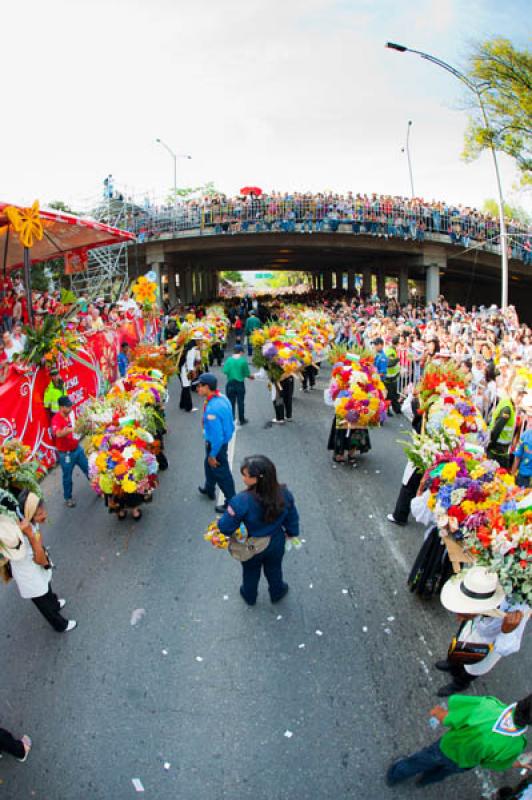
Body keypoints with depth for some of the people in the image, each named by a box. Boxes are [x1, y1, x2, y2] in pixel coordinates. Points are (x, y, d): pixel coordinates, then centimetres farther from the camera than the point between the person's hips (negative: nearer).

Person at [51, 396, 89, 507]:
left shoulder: (70, 414, -2)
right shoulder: (56, 419, -23)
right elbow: (58, 434, -42)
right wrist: (73, 429, -54)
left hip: (77, 448, 7)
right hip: (66, 453, -6)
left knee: (88, 469, 19)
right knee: (67, 476, 10)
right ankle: (68, 498, 28)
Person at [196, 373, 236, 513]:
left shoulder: (212, 408, -35)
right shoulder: (222, 397, -7)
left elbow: (217, 435, -30)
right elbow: (229, 423, 5)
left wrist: (213, 455, -17)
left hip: (217, 444, -9)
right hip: (224, 439, 9)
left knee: (221, 472, 10)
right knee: (209, 465, 30)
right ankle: (209, 489, 55)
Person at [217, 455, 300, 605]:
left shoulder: (242, 501, -39)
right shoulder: (284, 494, -26)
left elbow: (226, 527, -27)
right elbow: (292, 517, -8)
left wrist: (219, 525, -4)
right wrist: (291, 532, 12)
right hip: (276, 543, 2)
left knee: (250, 572, 30)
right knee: (274, 570, 32)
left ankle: (249, 596, 58)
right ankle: (277, 593, 60)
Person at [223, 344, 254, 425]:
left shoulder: (229, 360, -5)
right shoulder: (243, 360, -10)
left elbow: (225, 371, -10)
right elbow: (246, 373, -7)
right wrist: (251, 376, 14)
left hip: (230, 384, 1)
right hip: (240, 384, -1)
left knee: (231, 402, 9)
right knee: (240, 402, 9)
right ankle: (241, 420, 18)